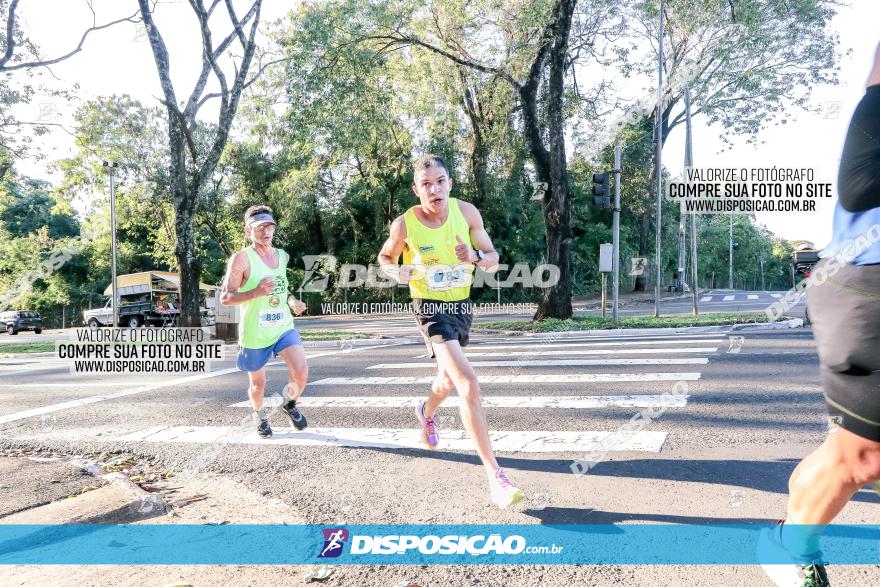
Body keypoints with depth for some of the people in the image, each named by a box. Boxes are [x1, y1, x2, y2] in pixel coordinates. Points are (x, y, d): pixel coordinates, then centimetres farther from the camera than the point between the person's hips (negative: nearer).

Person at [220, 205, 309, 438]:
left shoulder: (283, 256, 6)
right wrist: (257, 292, -27)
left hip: (283, 327, 4)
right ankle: (260, 415, 45)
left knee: (301, 372, -15)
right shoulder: (242, 259, -12)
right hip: (254, 333, -4)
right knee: (258, 382, 13)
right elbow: (225, 298, -14)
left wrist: (292, 300, 3)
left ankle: (289, 404, 17)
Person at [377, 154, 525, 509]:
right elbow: (385, 257, 4)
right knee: (469, 386, -22)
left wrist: (475, 256, -25)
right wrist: (397, 272, -19)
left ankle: (427, 412, 61)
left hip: (462, 305, 5)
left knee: (449, 379, 25)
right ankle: (494, 475, -18)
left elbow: (493, 261, -2)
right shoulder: (405, 224, -15)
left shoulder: (467, 212, -8)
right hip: (431, 308, -5)